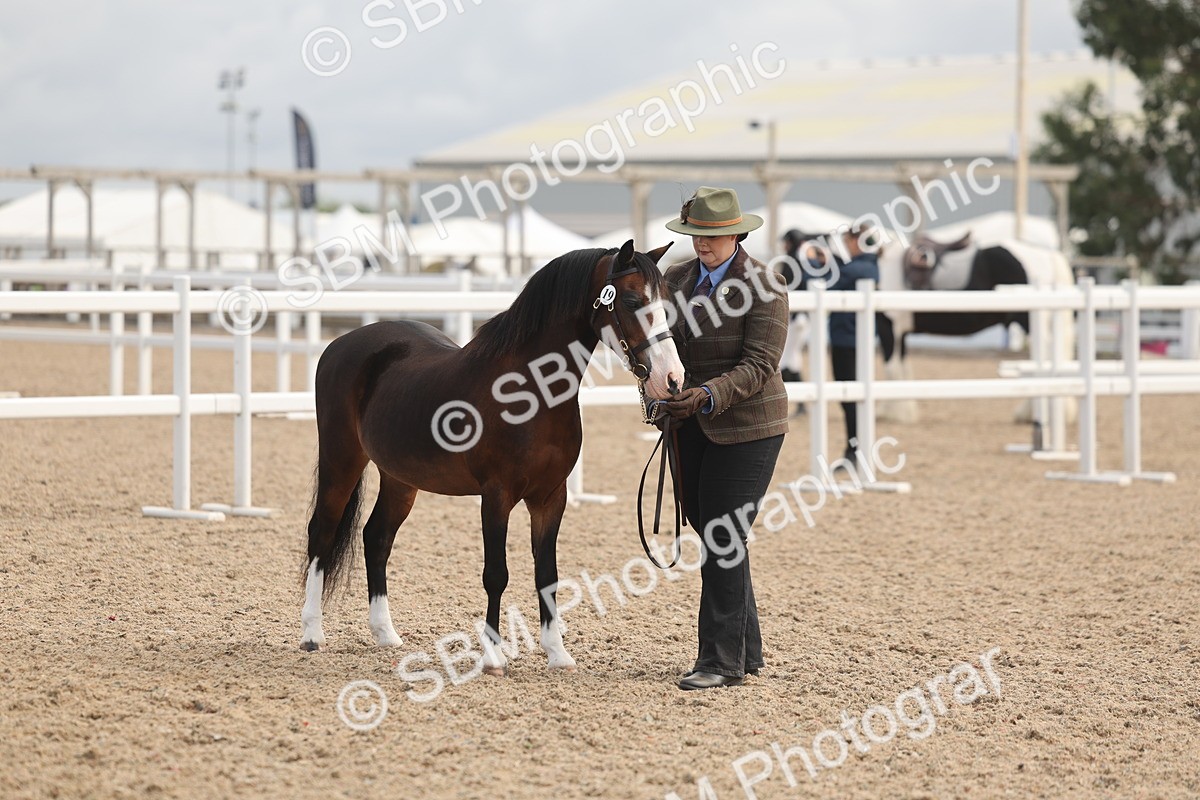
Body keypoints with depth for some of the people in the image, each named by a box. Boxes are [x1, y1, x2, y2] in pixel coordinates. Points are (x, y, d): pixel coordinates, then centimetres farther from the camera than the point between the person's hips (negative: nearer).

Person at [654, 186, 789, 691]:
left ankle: (723, 661, -5)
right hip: (691, 427, 7)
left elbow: (759, 366, -18)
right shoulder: (677, 280, 7)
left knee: (723, 540, -10)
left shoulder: (763, 288, -13)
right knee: (712, 538, 12)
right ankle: (747, 653, 22)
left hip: (746, 427, -7)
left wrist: (708, 395, -32)